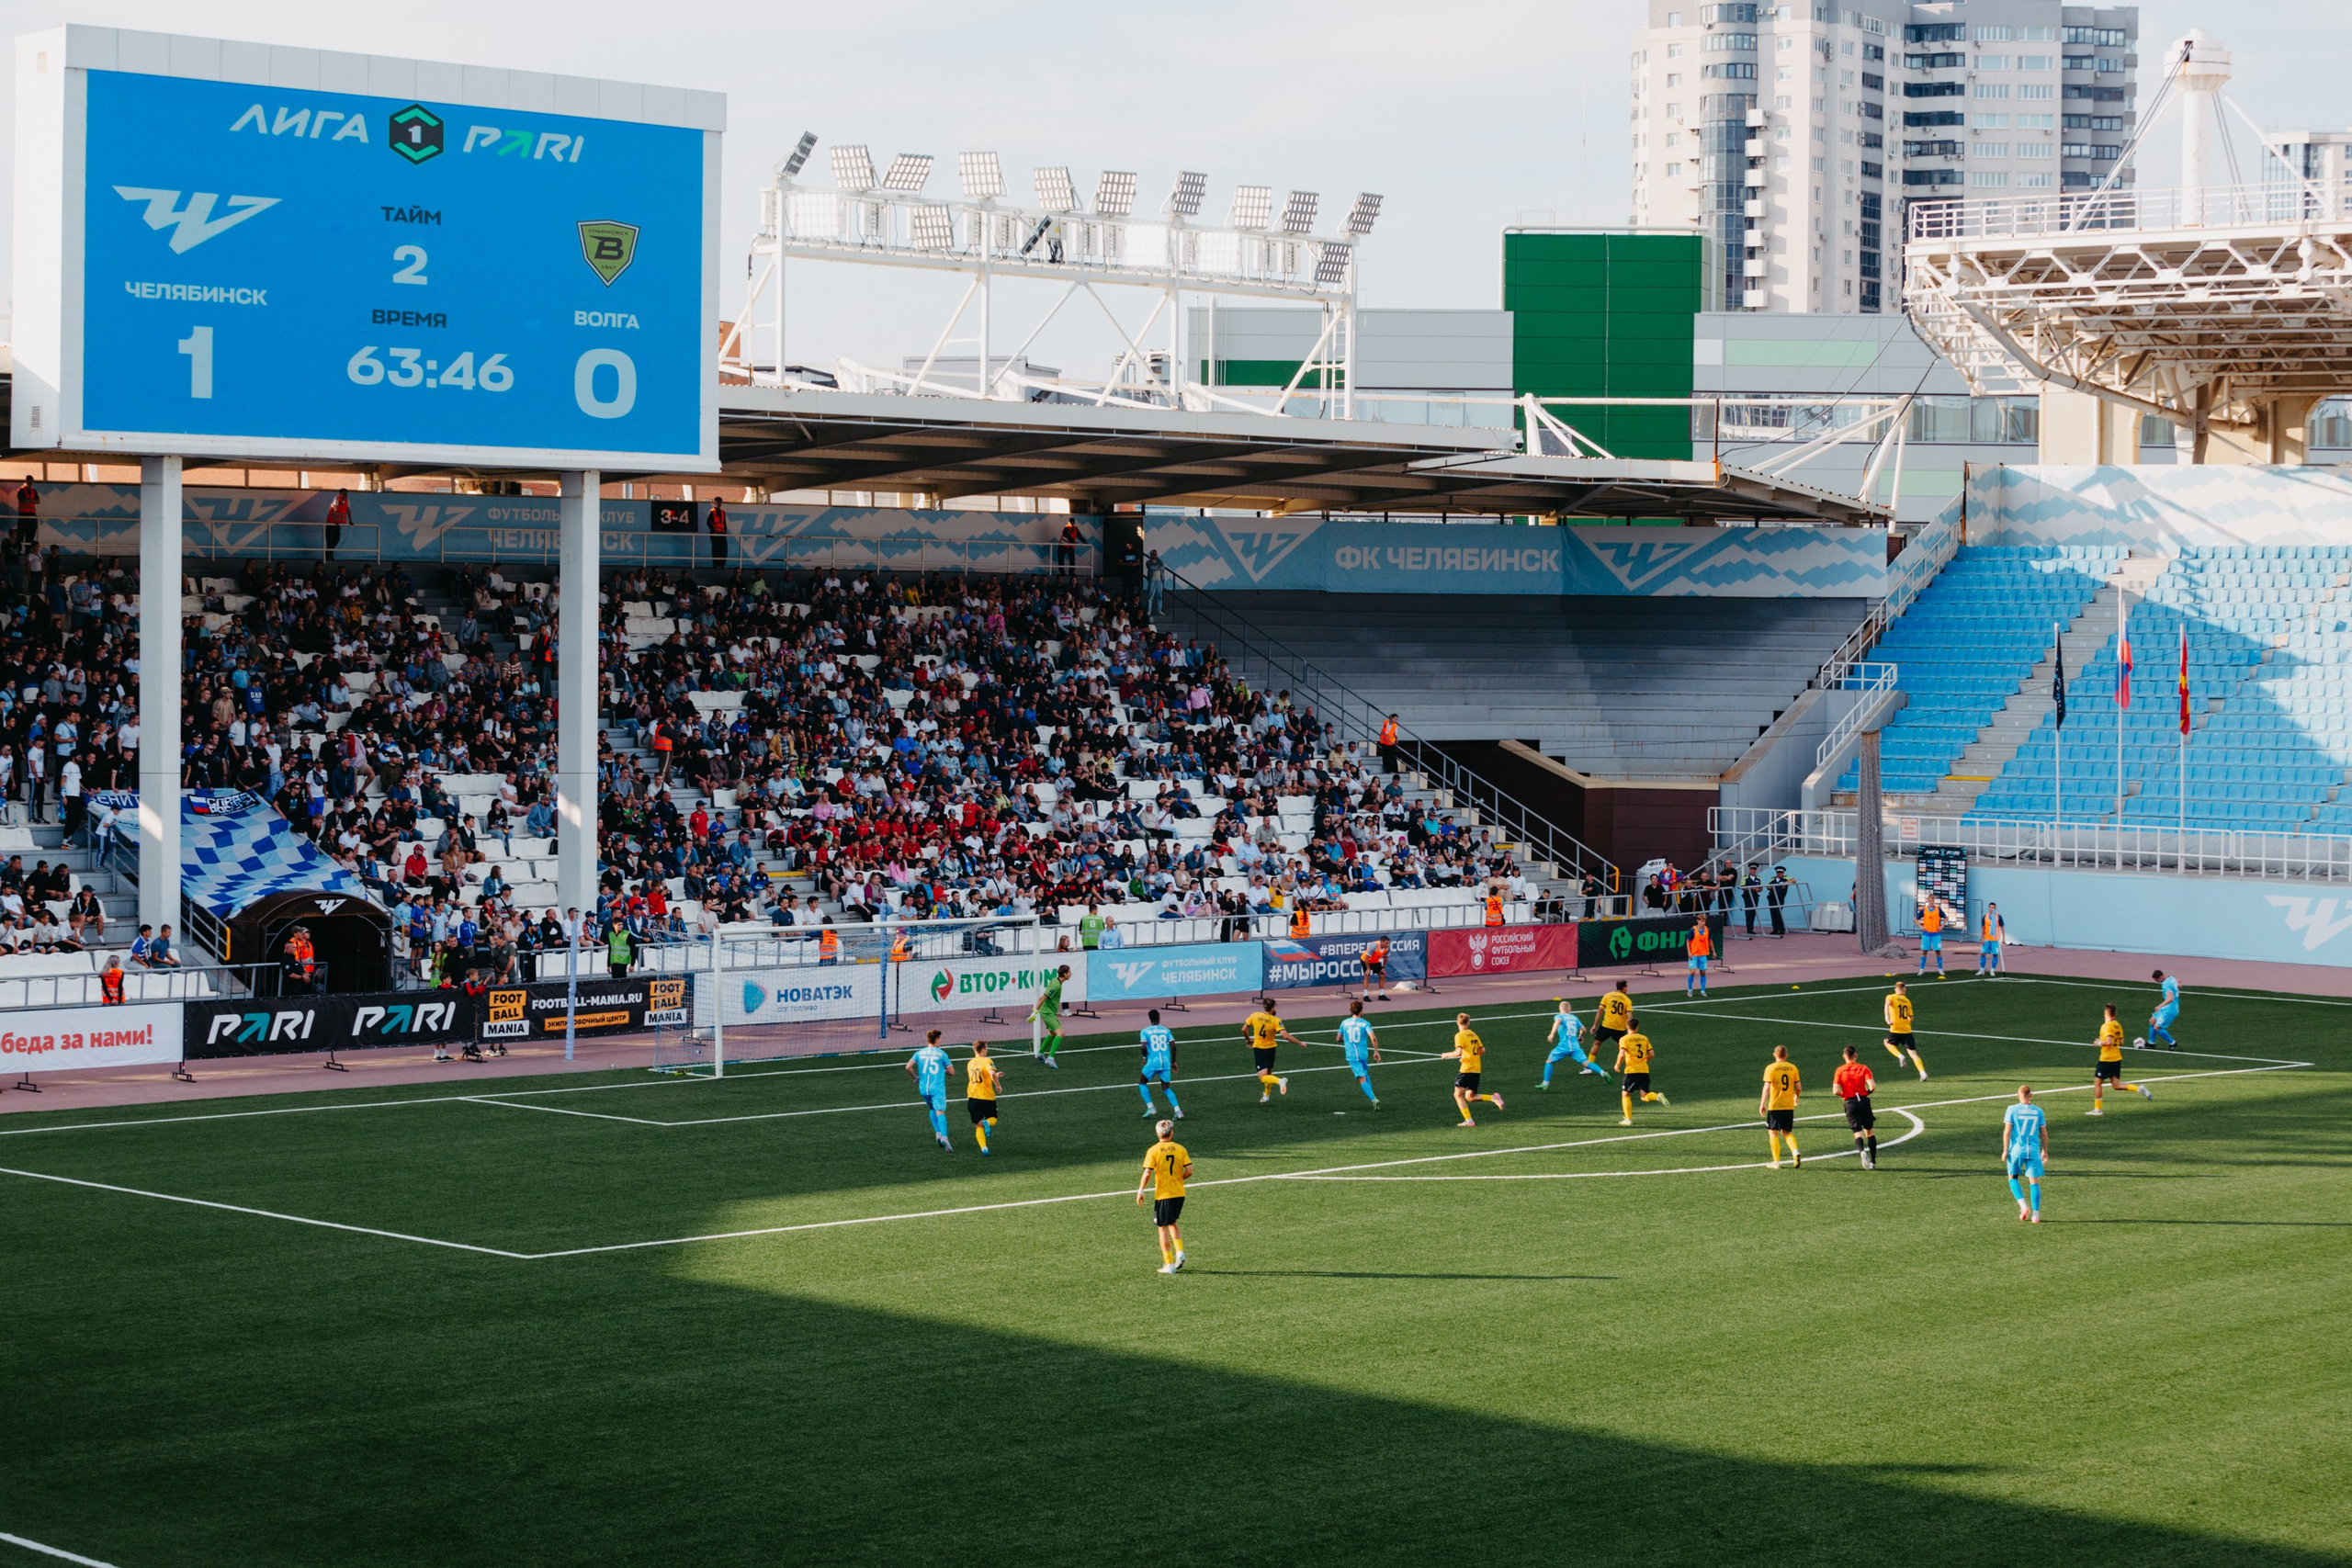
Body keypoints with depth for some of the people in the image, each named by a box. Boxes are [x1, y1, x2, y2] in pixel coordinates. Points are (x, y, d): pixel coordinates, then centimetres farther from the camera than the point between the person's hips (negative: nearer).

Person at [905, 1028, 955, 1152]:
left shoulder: (919, 1053, 8)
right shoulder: (941, 1053, 0)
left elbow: (908, 1067, -1)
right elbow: (951, 1071, 2)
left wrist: (915, 1078, 15)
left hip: (924, 1088, 4)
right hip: (938, 1088, -4)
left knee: (932, 1109, 26)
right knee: (940, 1112, -13)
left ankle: (938, 1133, 12)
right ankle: (944, 1136, -32)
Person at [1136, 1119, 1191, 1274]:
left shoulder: (1153, 1151, -8)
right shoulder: (1180, 1149, -1)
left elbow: (1148, 1173, -15)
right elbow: (1189, 1170, -4)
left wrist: (1140, 1191, -5)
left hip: (1162, 1194, -3)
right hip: (1179, 1193, 4)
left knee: (1164, 1228, 4)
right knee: (1172, 1224, 23)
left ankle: (1169, 1264, 2)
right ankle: (1180, 1252, 6)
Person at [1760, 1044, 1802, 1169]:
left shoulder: (1770, 1068, -7)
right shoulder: (1792, 1068, 4)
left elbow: (1767, 1087, -15)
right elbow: (1799, 1087, 5)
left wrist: (1762, 1104, -11)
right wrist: (1796, 1098, 25)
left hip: (1774, 1106, -4)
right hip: (1789, 1106, 4)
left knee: (1773, 1132, 6)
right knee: (1786, 1132, 16)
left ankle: (1776, 1162, 3)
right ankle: (1796, 1153, -9)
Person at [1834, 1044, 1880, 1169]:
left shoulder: (1840, 1070, 0)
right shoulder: (1863, 1068, 0)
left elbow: (1836, 1091, -8)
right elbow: (1872, 1086, -11)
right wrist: (1867, 1093, 10)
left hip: (1850, 1103, -1)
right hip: (1864, 1101, 1)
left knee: (1857, 1132, -4)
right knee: (1870, 1131, 14)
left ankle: (1862, 1151, -35)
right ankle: (1873, 1162, 14)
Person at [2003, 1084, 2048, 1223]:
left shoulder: (2012, 1110, -4)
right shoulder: (2038, 1111, 4)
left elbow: (2007, 1131, -7)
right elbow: (2044, 1133, 8)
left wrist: (2005, 1150, -2)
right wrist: (2045, 1151, 20)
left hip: (2016, 1150, -1)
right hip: (2034, 1150, 1)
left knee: (2013, 1178, 16)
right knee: (2034, 1182, 5)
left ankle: (2023, 1206, -1)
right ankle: (2035, 1214, 1)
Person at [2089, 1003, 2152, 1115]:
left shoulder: (2106, 1026, -17)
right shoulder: (2118, 1025, 10)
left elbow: (2109, 1042, -27)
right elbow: (2121, 1042, 13)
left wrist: (2100, 1043, -10)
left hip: (2106, 1059, -8)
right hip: (2117, 1059, 8)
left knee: (2097, 1083, 4)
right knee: (2117, 1084, 9)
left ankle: (2098, 1109, 8)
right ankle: (2139, 1089, -8)